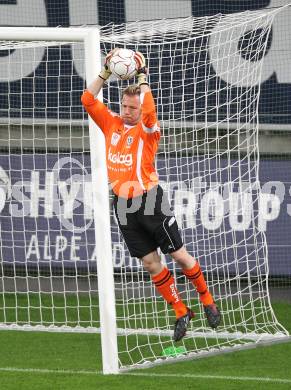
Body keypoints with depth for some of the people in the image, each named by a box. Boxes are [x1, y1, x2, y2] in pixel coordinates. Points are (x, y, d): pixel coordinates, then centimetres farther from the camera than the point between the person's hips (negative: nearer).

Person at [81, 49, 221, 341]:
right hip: (123, 205, 5)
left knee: (179, 255, 2)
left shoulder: (147, 129, -9)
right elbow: (88, 100, 4)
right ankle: (181, 313, 16)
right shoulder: (111, 123, 5)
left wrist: (143, 79, -22)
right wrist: (105, 73, -4)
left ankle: (207, 301, 21)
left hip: (150, 201, -5)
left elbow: (149, 111, -30)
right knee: (150, 263, 6)